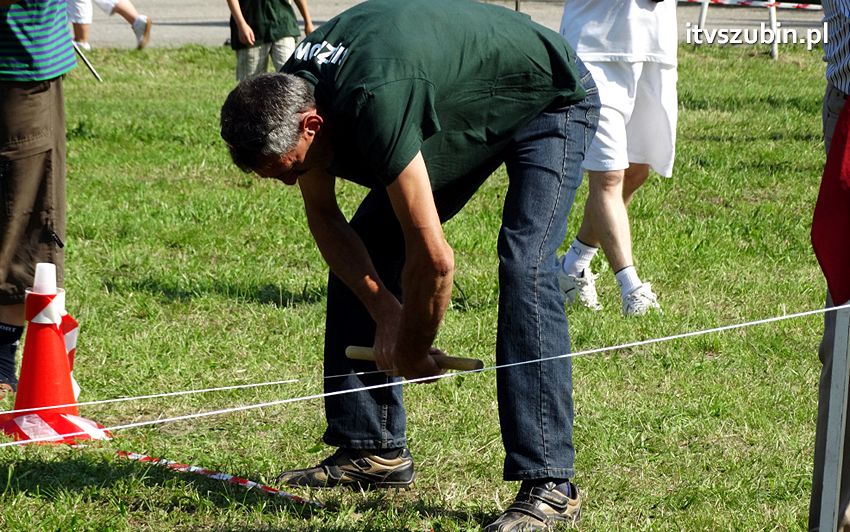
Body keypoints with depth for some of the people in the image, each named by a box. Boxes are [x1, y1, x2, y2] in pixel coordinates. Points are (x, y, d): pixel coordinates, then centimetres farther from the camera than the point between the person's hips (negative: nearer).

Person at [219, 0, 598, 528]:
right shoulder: (289, 94, -16)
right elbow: (323, 214, 0)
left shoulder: (375, 103, -42)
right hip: (462, 112, 9)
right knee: (358, 254, 4)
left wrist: (412, 353, -21)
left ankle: (549, 484, -26)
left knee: (524, 267, -26)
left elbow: (433, 260, -38)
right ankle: (375, 449, 9)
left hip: (550, 102, -9)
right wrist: (384, 311, -11)